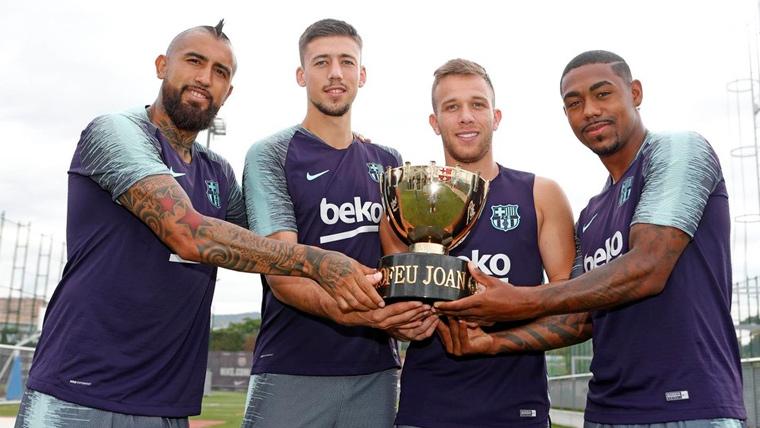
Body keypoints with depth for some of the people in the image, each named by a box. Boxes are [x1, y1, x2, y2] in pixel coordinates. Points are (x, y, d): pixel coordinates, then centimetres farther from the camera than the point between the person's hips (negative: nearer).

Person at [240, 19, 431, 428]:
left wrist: (419, 308, -10)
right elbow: (281, 274, -12)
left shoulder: (388, 163, 11)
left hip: (376, 371, 4)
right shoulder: (270, 154, -3)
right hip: (291, 373, -4)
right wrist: (349, 311, -30)